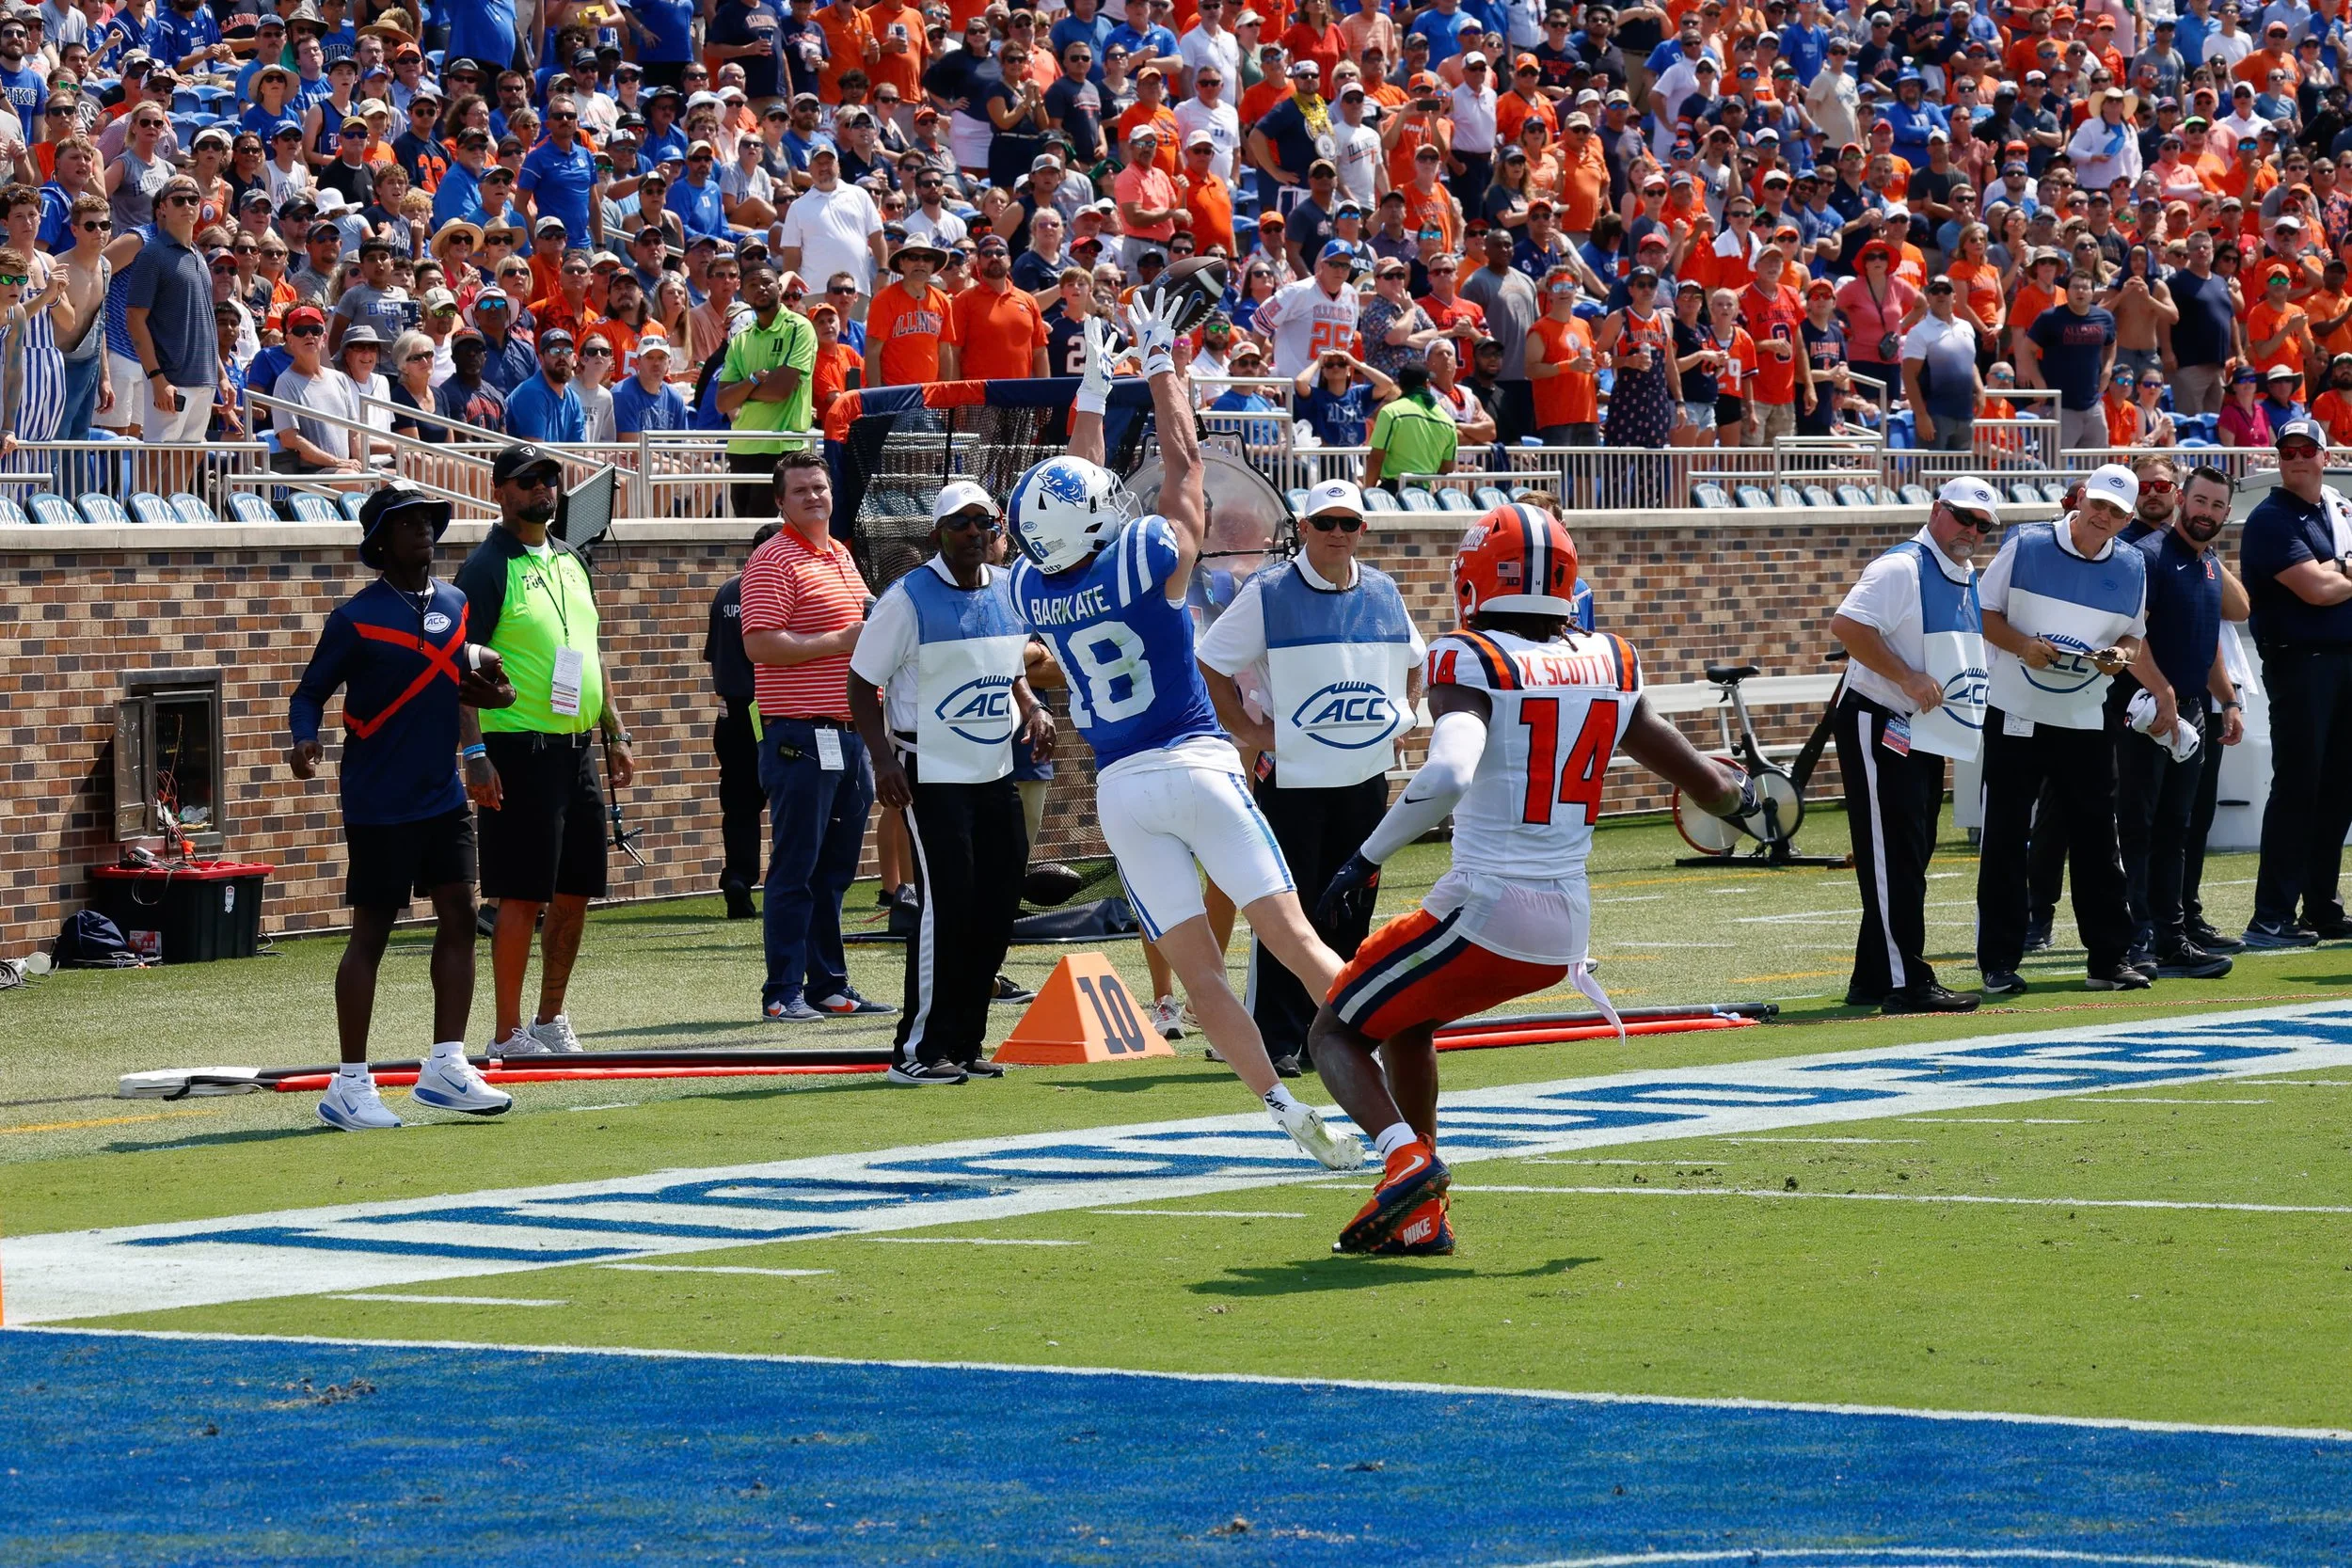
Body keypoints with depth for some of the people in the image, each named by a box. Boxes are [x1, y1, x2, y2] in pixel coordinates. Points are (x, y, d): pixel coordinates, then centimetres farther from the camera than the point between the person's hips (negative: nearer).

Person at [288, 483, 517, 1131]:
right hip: (379, 804, -6)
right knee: (371, 932, -3)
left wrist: (487, 686, 0)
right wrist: (304, 741, -25)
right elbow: (310, 692, -6)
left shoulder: (454, 606, 9)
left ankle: (446, 1066, 10)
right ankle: (350, 1084, 3)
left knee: (459, 915, 3)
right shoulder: (356, 617, -9)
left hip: (444, 797, 6)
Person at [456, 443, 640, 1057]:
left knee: (575, 890, 10)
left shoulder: (569, 562, 16)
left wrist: (615, 733, 19)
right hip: (520, 749, -7)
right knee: (523, 894, -7)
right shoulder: (488, 568, -8)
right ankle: (507, 1034, -1)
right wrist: (473, 754, -20)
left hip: (577, 748, 8)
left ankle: (551, 1018, 21)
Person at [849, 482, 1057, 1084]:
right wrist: (883, 759, -17)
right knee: (946, 905, -12)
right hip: (931, 775, -7)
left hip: (995, 771, 7)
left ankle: (965, 1042, 17)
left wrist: (1033, 708, 4)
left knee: (996, 907, 7)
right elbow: (864, 681, -7)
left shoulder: (1010, 592, 8)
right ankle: (918, 1050, -6)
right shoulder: (909, 598, -11)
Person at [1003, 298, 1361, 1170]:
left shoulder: (1031, 591, 2)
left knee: (1199, 973, 1)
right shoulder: (1150, 559, -10)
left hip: (1120, 788, 3)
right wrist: (1161, 366, 19)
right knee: (1292, 939, -2)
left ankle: (1290, 1113, -9)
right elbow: (1183, 462, 6)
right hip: (1195, 764, -3)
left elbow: (1076, 486, 20)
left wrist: (1092, 394, 28)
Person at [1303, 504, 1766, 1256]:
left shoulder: (1472, 664, -10)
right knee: (1404, 1022, 29)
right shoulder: (1608, 668, 7)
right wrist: (1742, 794, 38)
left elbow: (1446, 777, -29)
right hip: (1567, 928, 6)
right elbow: (1711, 786, 15)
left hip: (1484, 912, -6)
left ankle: (1407, 1158, -16)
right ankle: (1421, 1215, 25)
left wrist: (1367, 858, -19)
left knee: (1335, 1034, 11)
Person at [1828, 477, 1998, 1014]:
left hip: (1928, 739, 10)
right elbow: (1847, 625, -25)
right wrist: (1906, 678, -25)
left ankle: (1872, 982, 18)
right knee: (1894, 862, -9)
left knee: (1907, 863, 12)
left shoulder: (1967, 579, 15)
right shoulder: (1902, 567, -13)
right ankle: (1906, 983, -10)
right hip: (1880, 732, -10)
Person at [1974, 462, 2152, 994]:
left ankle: (2109, 958, 12)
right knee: (2004, 840, 0)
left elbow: (2133, 633, 14)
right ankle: (1998, 962, 6)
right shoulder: (2026, 546, -6)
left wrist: (2123, 654, -9)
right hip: (2015, 718, -3)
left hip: (2086, 724, 3)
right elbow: (1983, 612, -2)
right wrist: (2021, 645, -19)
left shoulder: (2131, 566, 4)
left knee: (2097, 841, 5)